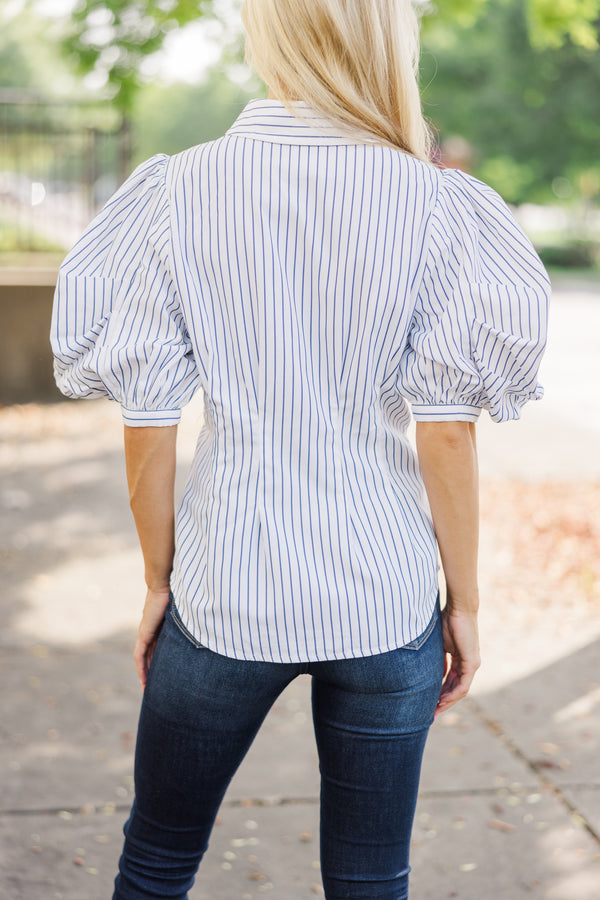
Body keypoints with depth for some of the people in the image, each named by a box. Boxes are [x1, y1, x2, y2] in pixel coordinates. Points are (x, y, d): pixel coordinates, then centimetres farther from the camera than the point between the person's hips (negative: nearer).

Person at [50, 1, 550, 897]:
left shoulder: (177, 192, -6)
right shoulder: (429, 205, -8)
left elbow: (149, 424, -4)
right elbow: (446, 428, -7)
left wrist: (159, 580, 9)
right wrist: (465, 600, 4)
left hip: (228, 590, 1)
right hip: (385, 595, 0)